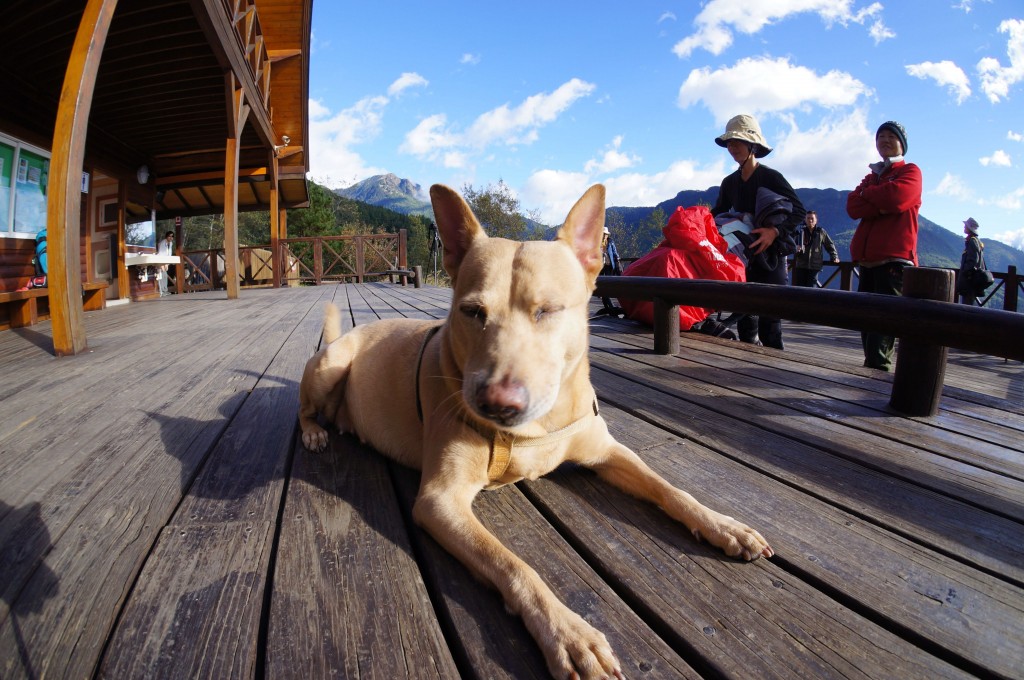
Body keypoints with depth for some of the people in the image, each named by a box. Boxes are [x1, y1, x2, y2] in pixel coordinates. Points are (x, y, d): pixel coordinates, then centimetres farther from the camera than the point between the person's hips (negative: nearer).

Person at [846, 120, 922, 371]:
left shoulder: (910, 172, 9)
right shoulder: (872, 176, 25)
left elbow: (895, 197, -13)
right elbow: (852, 207, 6)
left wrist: (866, 194, 4)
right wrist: (882, 206, -8)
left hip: (894, 257, -6)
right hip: (868, 257, 6)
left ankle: (877, 366, -16)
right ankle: (872, 366, 10)